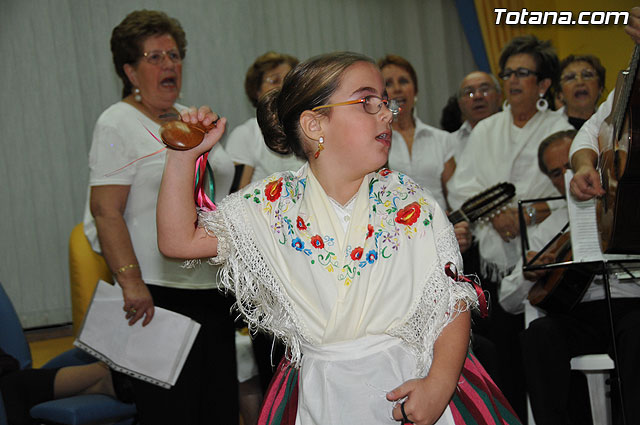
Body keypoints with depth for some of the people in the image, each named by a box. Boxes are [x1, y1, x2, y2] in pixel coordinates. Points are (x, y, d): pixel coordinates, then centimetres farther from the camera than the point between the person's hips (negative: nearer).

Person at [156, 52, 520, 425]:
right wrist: (183, 157, -13)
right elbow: (179, 241, -3)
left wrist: (439, 386, -20)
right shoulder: (273, 205, -3)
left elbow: (454, 302, -6)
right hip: (321, 395, 1)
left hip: (408, 383, 0)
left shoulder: (412, 205, -6)